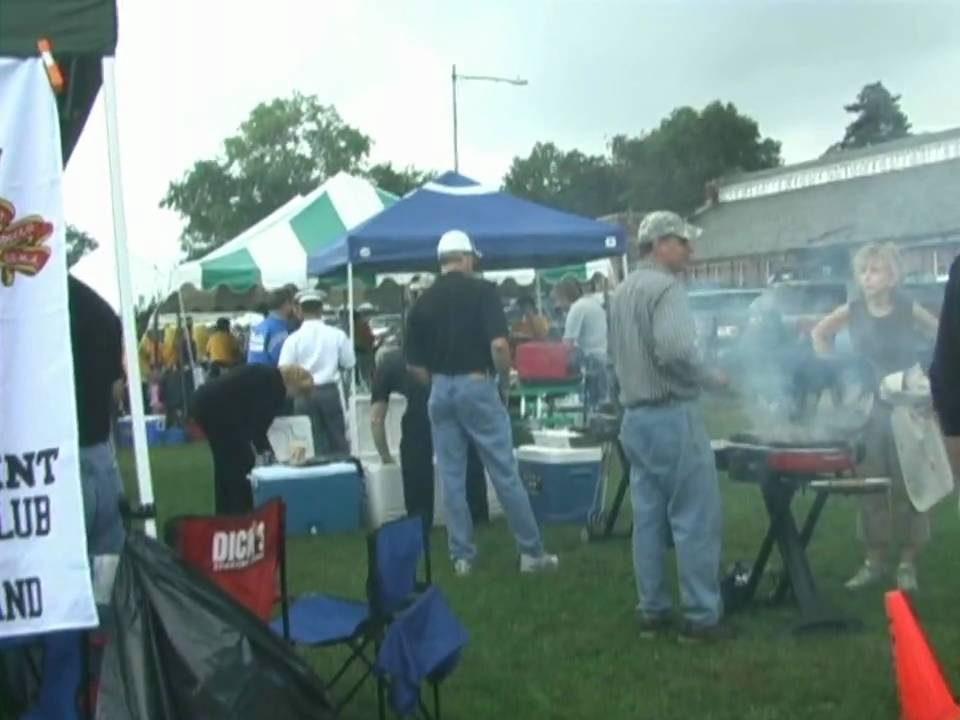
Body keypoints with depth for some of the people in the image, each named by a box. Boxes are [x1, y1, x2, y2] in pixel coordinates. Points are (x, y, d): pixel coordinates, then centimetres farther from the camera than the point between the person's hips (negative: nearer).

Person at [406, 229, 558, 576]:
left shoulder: (423, 302, 6)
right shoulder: (481, 290, -7)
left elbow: (414, 363, 6)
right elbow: (499, 344, -17)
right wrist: (505, 382, -4)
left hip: (440, 391, 4)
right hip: (477, 386, -4)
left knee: (451, 477, 9)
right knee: (505, 473, 2)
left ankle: (462, 556, 13)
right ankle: (532, 552, 8)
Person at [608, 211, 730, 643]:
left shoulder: (621, 292, 14)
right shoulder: (665, 287, -14)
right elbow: (674, 350, -26)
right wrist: (710, 379, -12)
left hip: (635, 417, 9)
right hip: (672, 416, -9)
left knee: (648, 519, 11)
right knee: (695, 520, -2)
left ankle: (652, 612, 16)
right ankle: (701, 616, 3)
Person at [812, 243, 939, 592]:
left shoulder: (908, 309, -9)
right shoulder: (852, 311, -3)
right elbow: (819, 333, 14)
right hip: (868, 408, 2)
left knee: (906, 487, 3)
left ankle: (907, 563, 14)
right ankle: (874, 560, 18)